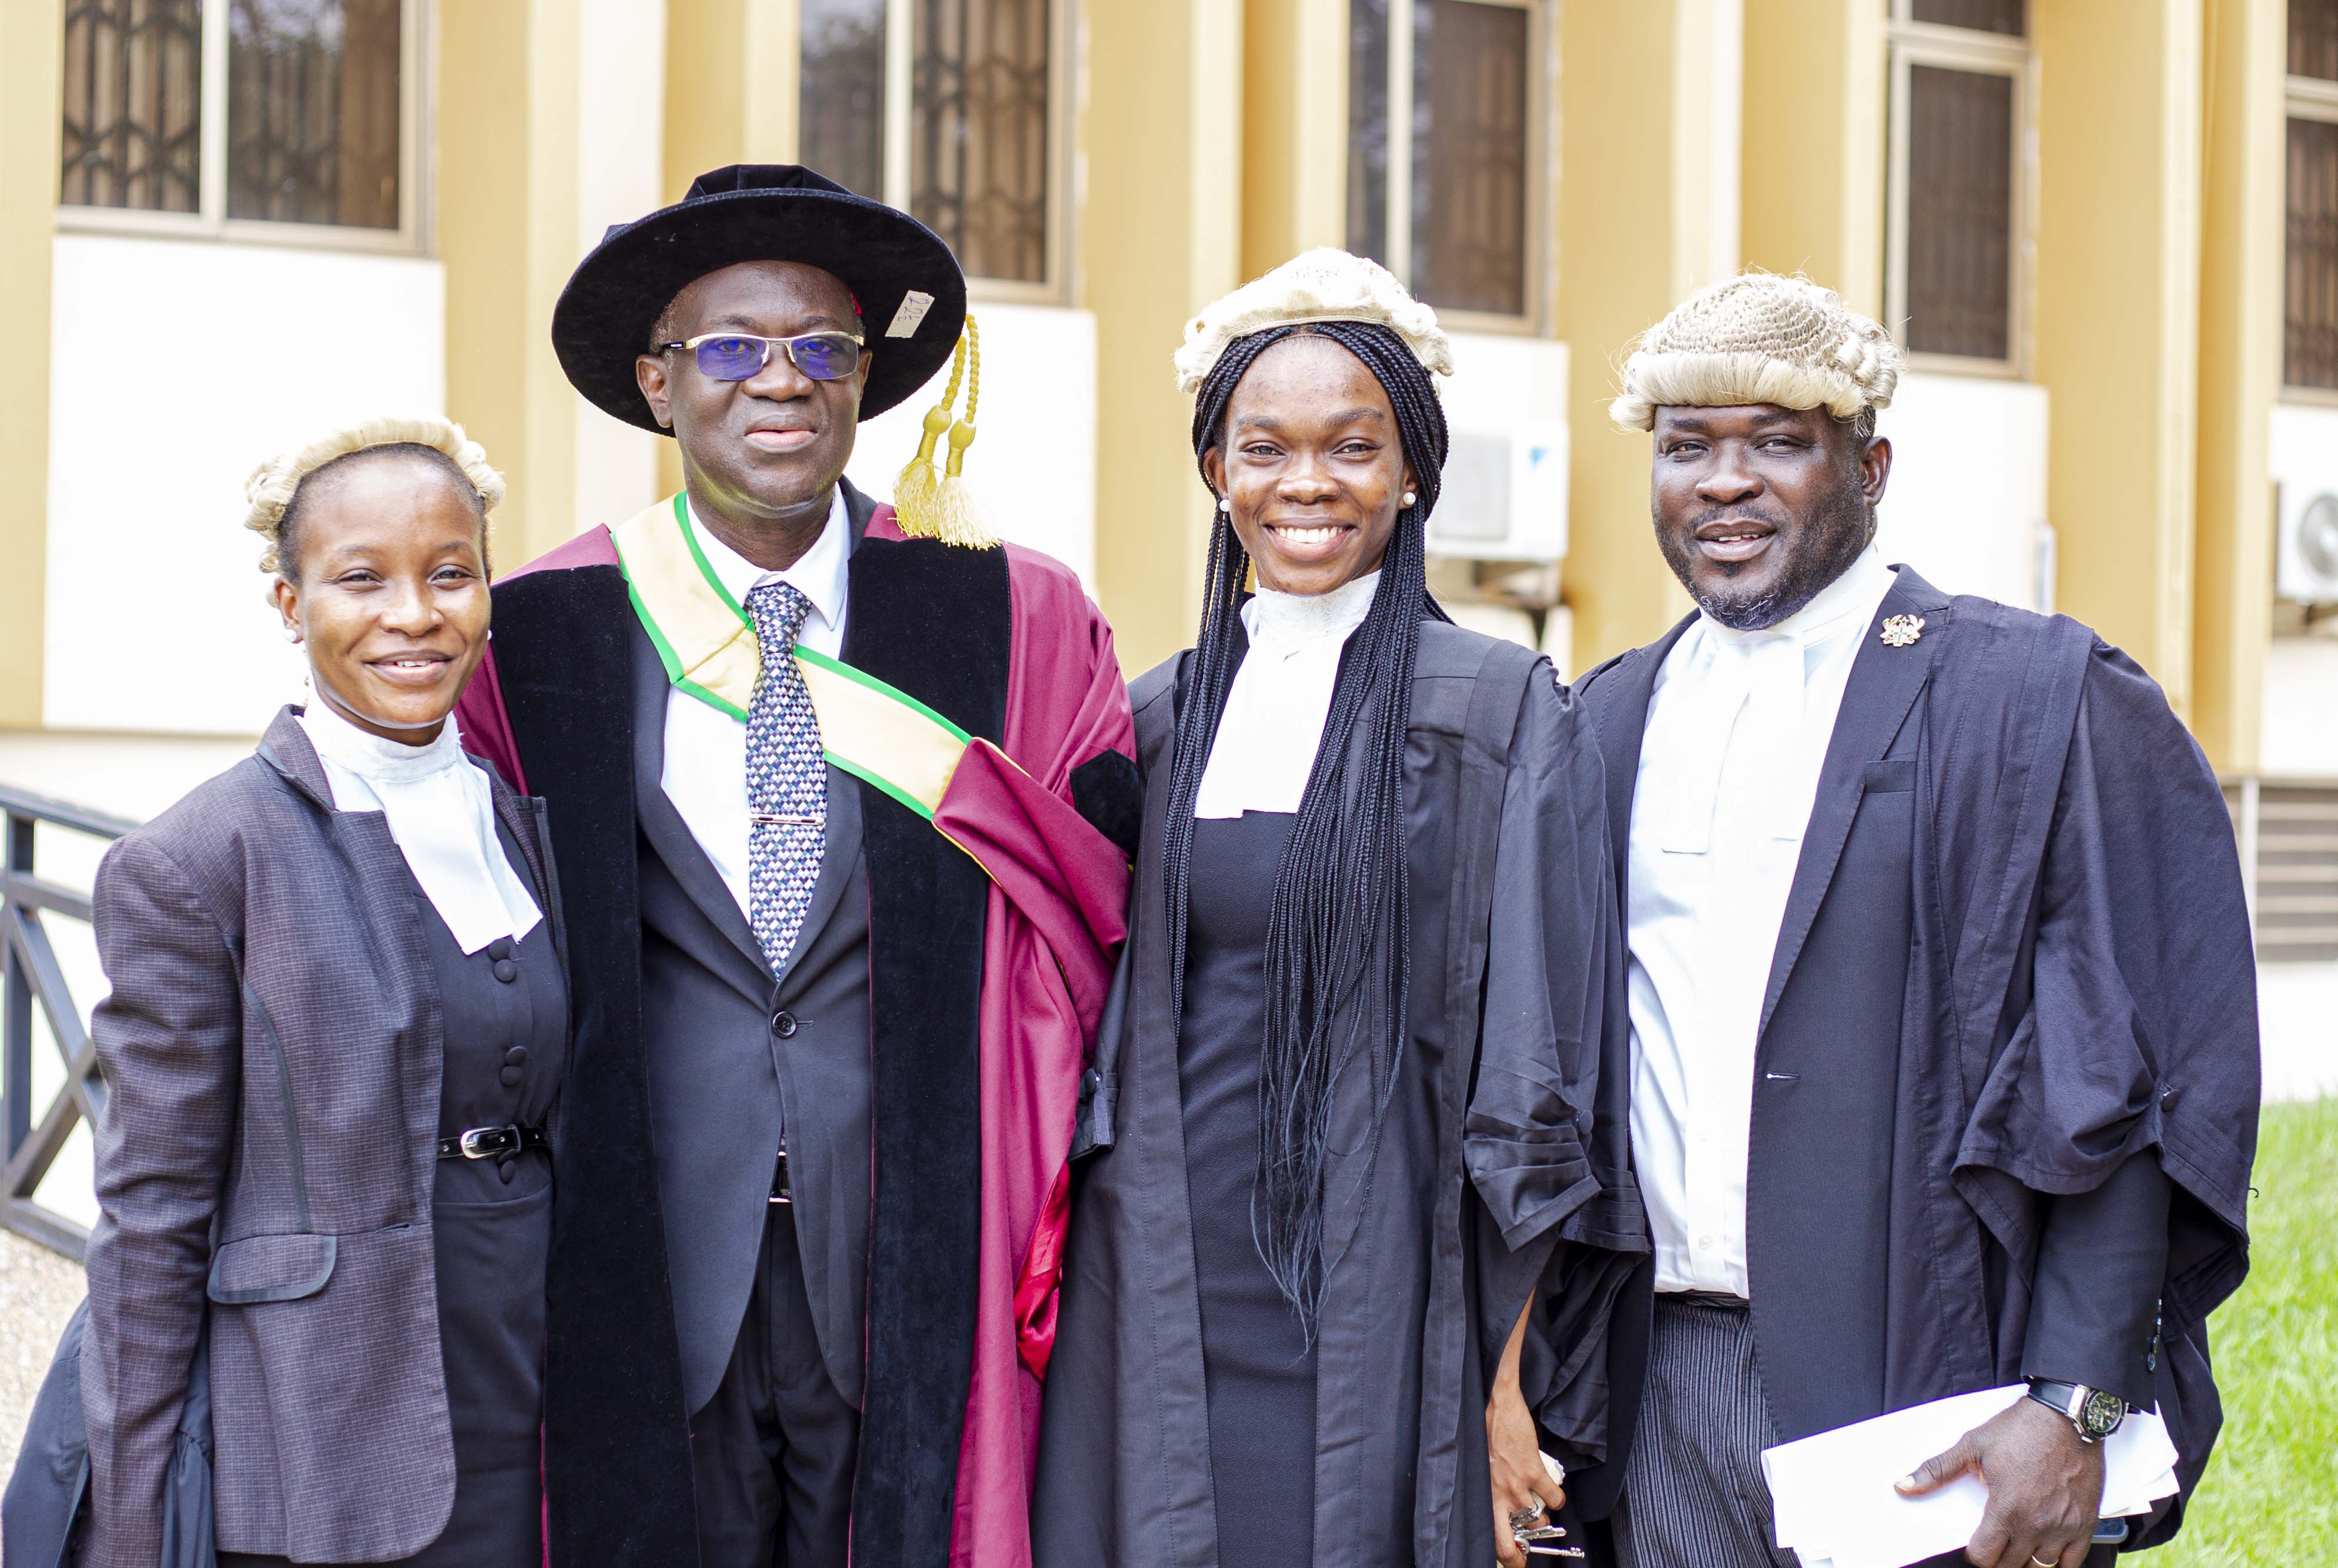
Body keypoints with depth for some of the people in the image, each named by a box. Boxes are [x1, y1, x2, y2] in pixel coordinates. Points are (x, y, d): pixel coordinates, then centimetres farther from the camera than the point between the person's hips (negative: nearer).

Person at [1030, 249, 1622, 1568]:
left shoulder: (1506, 717, -3)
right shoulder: (1158, 720, 9)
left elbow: (1532, 1081, -5)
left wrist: (1504, 1383, -10)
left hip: (1381, 1309, -3)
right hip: (1169, 1304, 3)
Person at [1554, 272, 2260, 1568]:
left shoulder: (2043, 703, -4)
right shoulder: (1608, 725, 11)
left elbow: (2132, 1092, -8)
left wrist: (2076, 1407, -16)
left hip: (1927, 1403, -4)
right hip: (1666, 1400, 4)